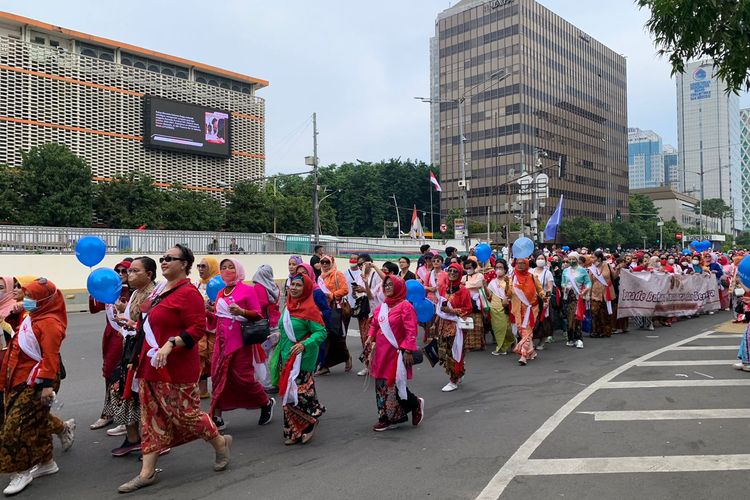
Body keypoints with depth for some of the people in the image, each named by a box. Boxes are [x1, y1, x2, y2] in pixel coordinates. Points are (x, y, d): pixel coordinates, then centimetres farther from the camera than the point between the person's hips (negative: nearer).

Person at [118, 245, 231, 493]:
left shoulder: (188, 293, -17)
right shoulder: (160, 290, 12)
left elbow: (198, 328, -22)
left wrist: (169, 345, -29)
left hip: (175, 369, -9)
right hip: (151, 366, 9)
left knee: (186, 413, 2)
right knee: (152, 417, 11)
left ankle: (221, 443, 27)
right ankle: (147, 472, 20)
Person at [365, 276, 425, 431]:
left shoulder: (405, 306, -11)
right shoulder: (381, 307, 11)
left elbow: (411, 331, -15)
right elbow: (374, 325, 22)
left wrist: (408, 350, -21)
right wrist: (370, 337, 4)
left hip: (396, 353, -7)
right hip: (381, 353, 7)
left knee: (395, 386, -5)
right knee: (382, 385, 10)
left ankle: (416, 404, 22)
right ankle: (386, 418, 22)